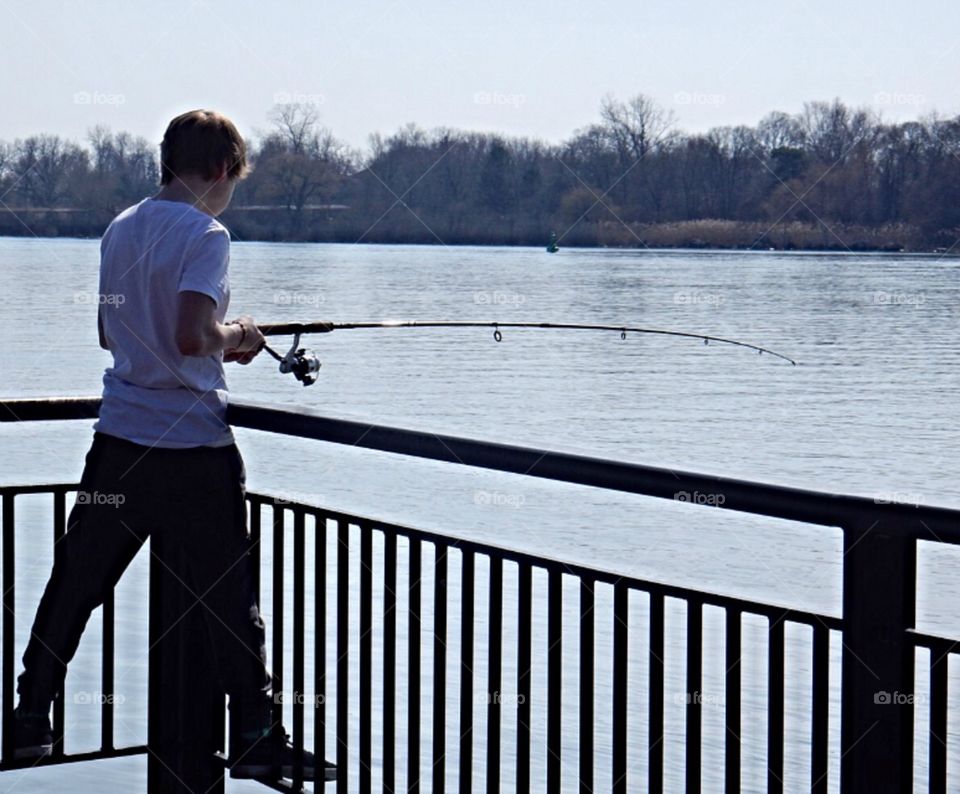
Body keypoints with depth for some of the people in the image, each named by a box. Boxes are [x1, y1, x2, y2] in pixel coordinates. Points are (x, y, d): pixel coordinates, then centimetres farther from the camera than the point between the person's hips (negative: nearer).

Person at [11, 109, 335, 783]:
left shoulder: (121, 228, 11)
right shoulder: (205, 234, -12)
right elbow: (192, 337, -24)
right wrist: (236, 334, -4)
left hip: (119, 441, 7)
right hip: (193, 448, -6)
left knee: (74, 585, 13)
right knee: (231, 597, 3)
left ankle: (30, 721, 19)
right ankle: (258, 738, 8)